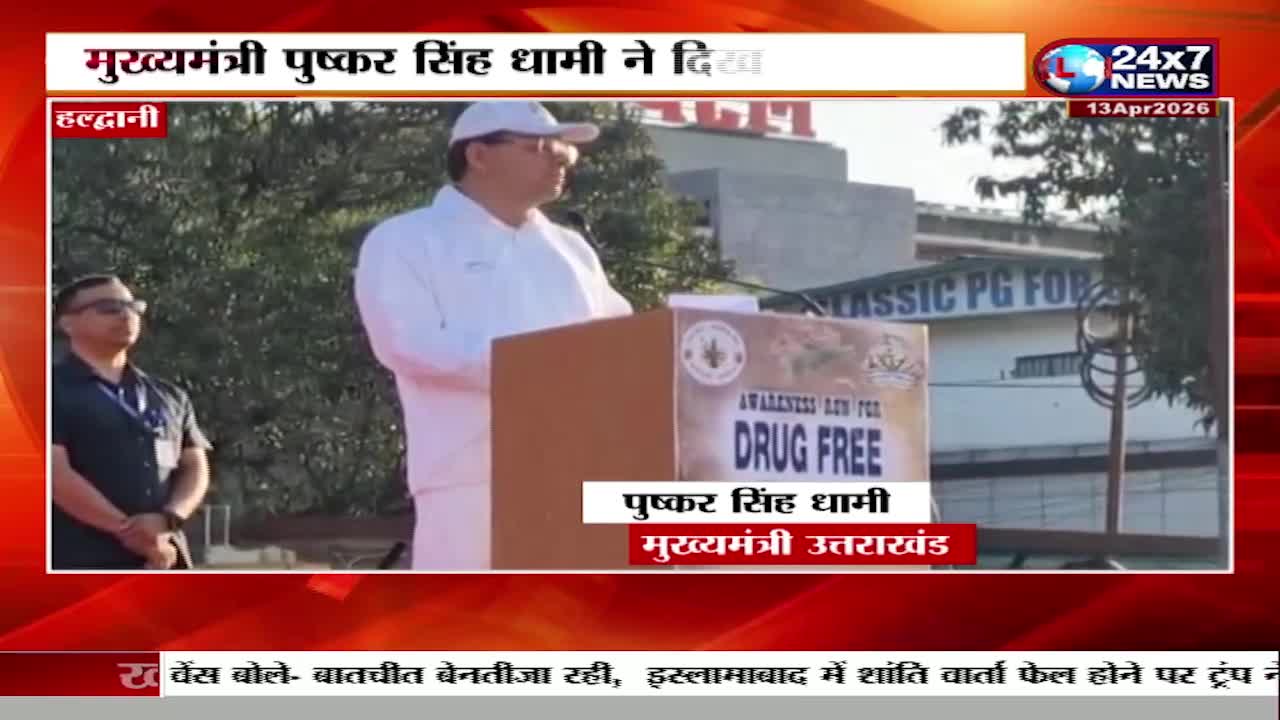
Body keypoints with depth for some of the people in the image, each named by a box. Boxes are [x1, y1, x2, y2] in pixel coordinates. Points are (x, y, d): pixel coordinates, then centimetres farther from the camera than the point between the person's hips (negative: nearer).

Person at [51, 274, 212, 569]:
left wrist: (167, 520, -7)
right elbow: (55, 473, -11)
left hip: (161, 563, 6)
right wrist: (127, 531, -15)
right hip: (80, 563, -6)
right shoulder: (54, 389, 0)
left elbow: (195, 468, 15)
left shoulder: (170, 398, 20)